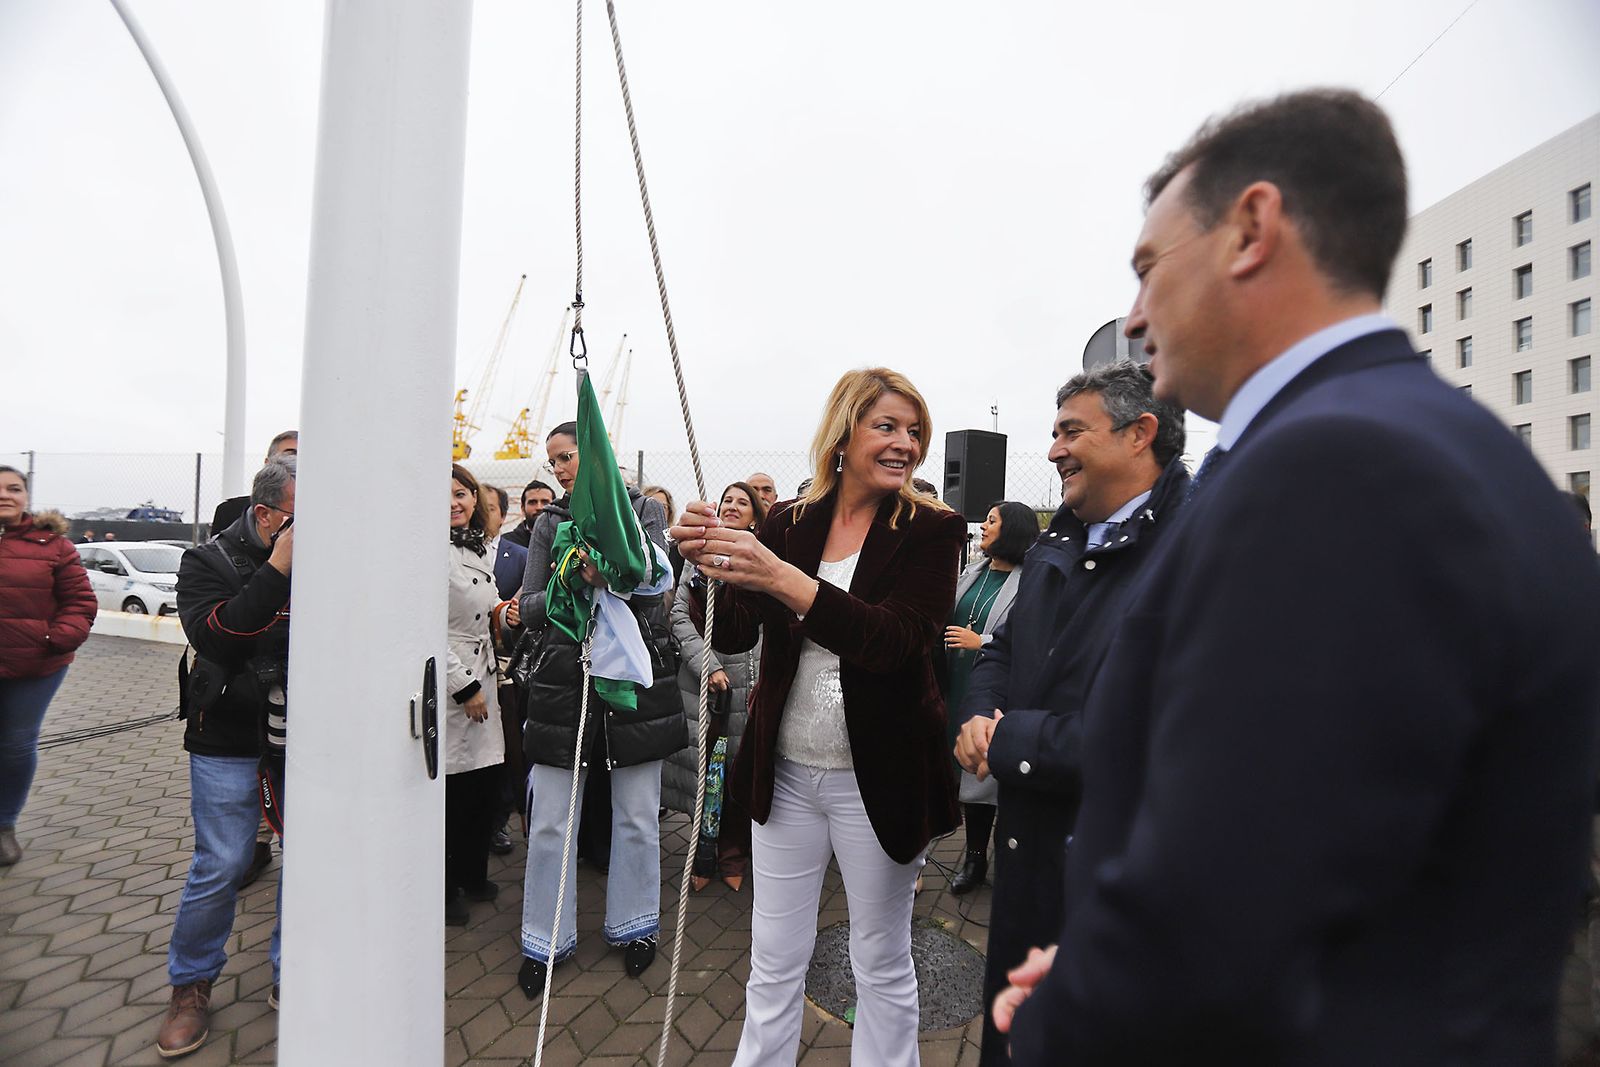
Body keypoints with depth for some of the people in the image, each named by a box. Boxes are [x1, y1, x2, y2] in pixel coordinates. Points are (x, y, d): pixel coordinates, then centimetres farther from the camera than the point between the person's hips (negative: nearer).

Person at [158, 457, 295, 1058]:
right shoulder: (209, 562, -4)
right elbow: (217, 639, -22)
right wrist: (277, 569, -25)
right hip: (230, 738, -2)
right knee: (220, 866, 4)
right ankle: (191, 988, 29)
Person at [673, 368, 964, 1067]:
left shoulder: (932, 530, -8)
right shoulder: (786, 524, 0)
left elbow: (896, 641, -22)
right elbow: (733, 636, -2)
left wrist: (782, 578, -34)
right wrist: (709, 562, -22)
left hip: (877, 778, -2)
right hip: (786, 771, 3)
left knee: (882, 964, 18)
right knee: (773, 959, 19)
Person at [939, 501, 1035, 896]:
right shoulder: (971, 574, 9)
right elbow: (949, 623, 17)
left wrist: (982, 642, -20)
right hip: (962, 693, 7)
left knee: (1001, 775, 5)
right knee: (970, 771, 15)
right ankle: (975, 856, 32)